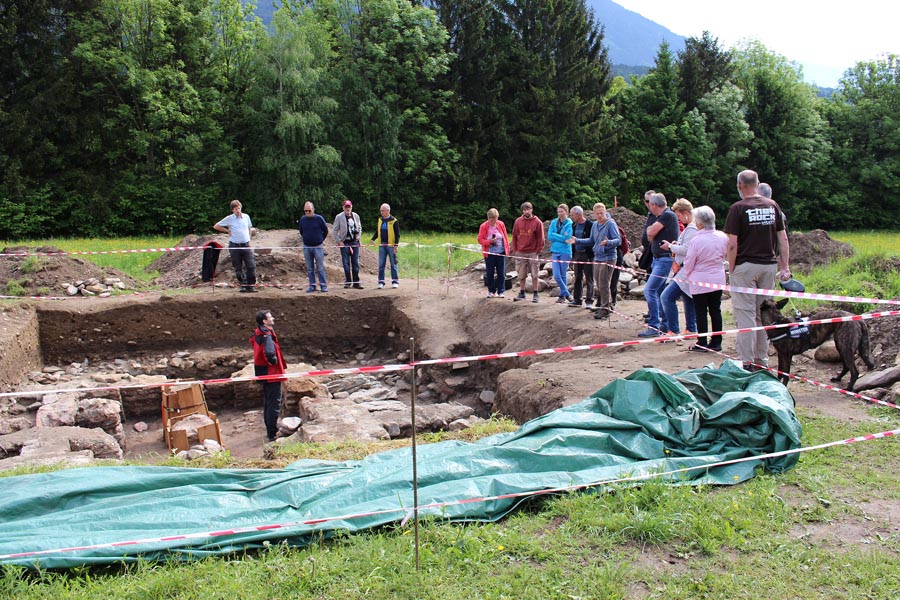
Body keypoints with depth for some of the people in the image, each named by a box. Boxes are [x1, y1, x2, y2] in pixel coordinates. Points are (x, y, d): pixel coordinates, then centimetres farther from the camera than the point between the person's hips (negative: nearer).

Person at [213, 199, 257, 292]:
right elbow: (216, 226, 5)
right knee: (238, 268, 4)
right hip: (234, 246, -2)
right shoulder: (229, 219, -1)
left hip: (246, 245, 2)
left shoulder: (246, 217, 8)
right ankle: (243, 285, 13)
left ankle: (251, 285, -1)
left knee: (251, 266, -7)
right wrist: (227, 231, 0)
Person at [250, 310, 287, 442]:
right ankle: (272, 433, 0)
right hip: (272, 373, -10)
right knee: (274, 404, -3)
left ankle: (270, 430, 28)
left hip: (264, 373, 10)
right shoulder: (267, 336, -22)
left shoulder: (258, 334, 8)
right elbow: (270, 353, -38)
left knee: (268, 402, 18)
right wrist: (274, 362, -16)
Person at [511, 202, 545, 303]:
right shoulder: (518, 221, 6)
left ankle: (535, 294, 8)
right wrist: (515, 250, 5)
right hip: (520, 253, 3)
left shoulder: (537, 222, -3)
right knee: (521, 275, 8)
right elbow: (514, 236, 11)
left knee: (534, 275, 2)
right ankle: (522, 293, 17)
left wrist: (538, 251, -6)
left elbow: (540, 238, -2)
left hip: (533, 253, -3)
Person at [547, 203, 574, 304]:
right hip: (555, 251, 4)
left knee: (563, 275, 4)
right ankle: (567, 294, 12)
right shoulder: (554, 222, 8)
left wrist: (555, 236, -8)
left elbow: (566, 237, -14)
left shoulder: (570, 224, -5)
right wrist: (562, 238, -9)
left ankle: (563, 295, 18)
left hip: (565, 252, -4)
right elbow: (549, 236, -2)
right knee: (556, 276, -3)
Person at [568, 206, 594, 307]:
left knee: (589, 279, 0)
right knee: (578, 278, 10)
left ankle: (589, 300, 5)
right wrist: (572, 256, 11)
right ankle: (577, 300, 16)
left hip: (587, 255, -7)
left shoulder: (590, 225, -11)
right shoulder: (574, 225, 11)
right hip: (577, 254, 7)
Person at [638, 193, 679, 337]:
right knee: (659, 292, 14)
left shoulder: (668, 215, -15)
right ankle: (665, 324, 22)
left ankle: (653, 327, -15)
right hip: (658, 259, 11)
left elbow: (650, 233, -19)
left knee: (649, 290, -15)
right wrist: (651, 230, -3)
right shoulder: (663, 216, 16)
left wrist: (650, 229, 1)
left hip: (665, 259, -11)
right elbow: (650, 238, 16)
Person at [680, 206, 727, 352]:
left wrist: (686, 276, 10)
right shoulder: (723, 237, -3)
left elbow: (689, 263, -8)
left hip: (700, 282, -5)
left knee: (701, 313, 4)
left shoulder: (697, 240, -18)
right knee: (715, 310, 12)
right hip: (718, 279, 5)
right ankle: (716, 342, 16)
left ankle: (702, 344, 9)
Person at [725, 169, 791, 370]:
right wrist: (784, 267, 11)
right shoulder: (772, 205, 7)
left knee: (746, 314, -1)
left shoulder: (738, 208, -8)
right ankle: (762, 361, 19)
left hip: (745, 266, -5)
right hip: (768, 265, 5)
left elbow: (732, 244, -12)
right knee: (764, 314, 12)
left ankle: (747, 363, -2)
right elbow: (783, 238, 7)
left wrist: (731, 269, -3)